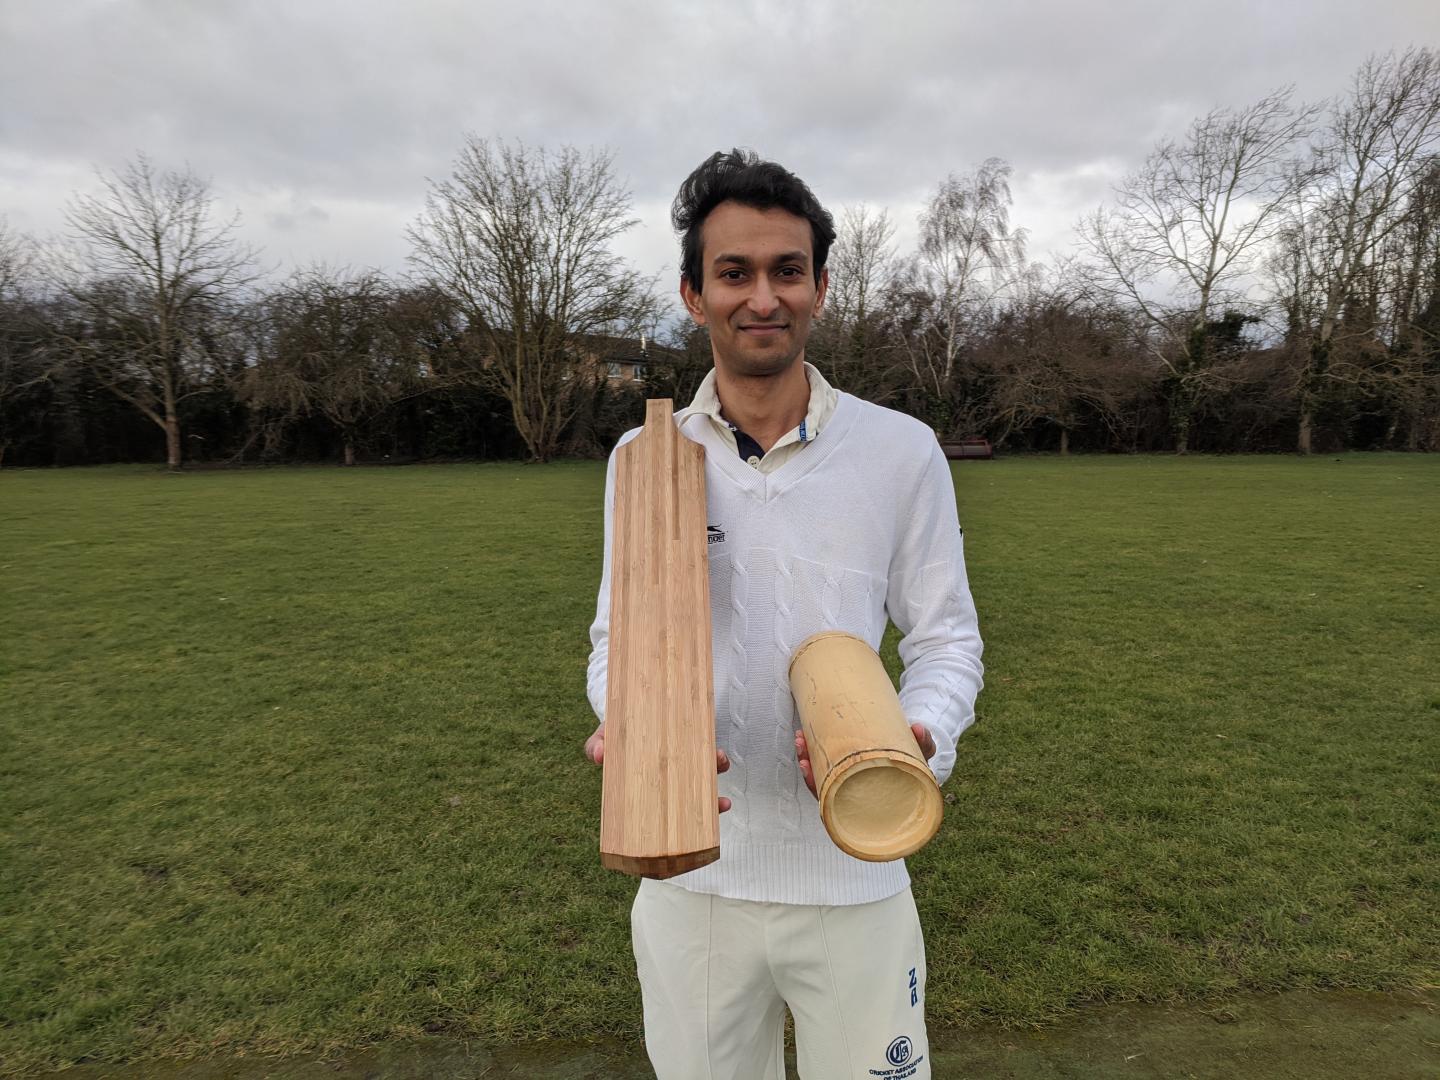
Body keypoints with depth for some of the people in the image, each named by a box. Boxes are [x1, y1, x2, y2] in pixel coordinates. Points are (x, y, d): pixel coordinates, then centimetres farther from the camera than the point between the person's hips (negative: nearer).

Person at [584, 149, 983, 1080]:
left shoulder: (902, 452, -5)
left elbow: (946, 639, 0)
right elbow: (619, 635, 4)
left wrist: (918, 740, -21)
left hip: (854, 882, -1)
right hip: (687, 875, 2)